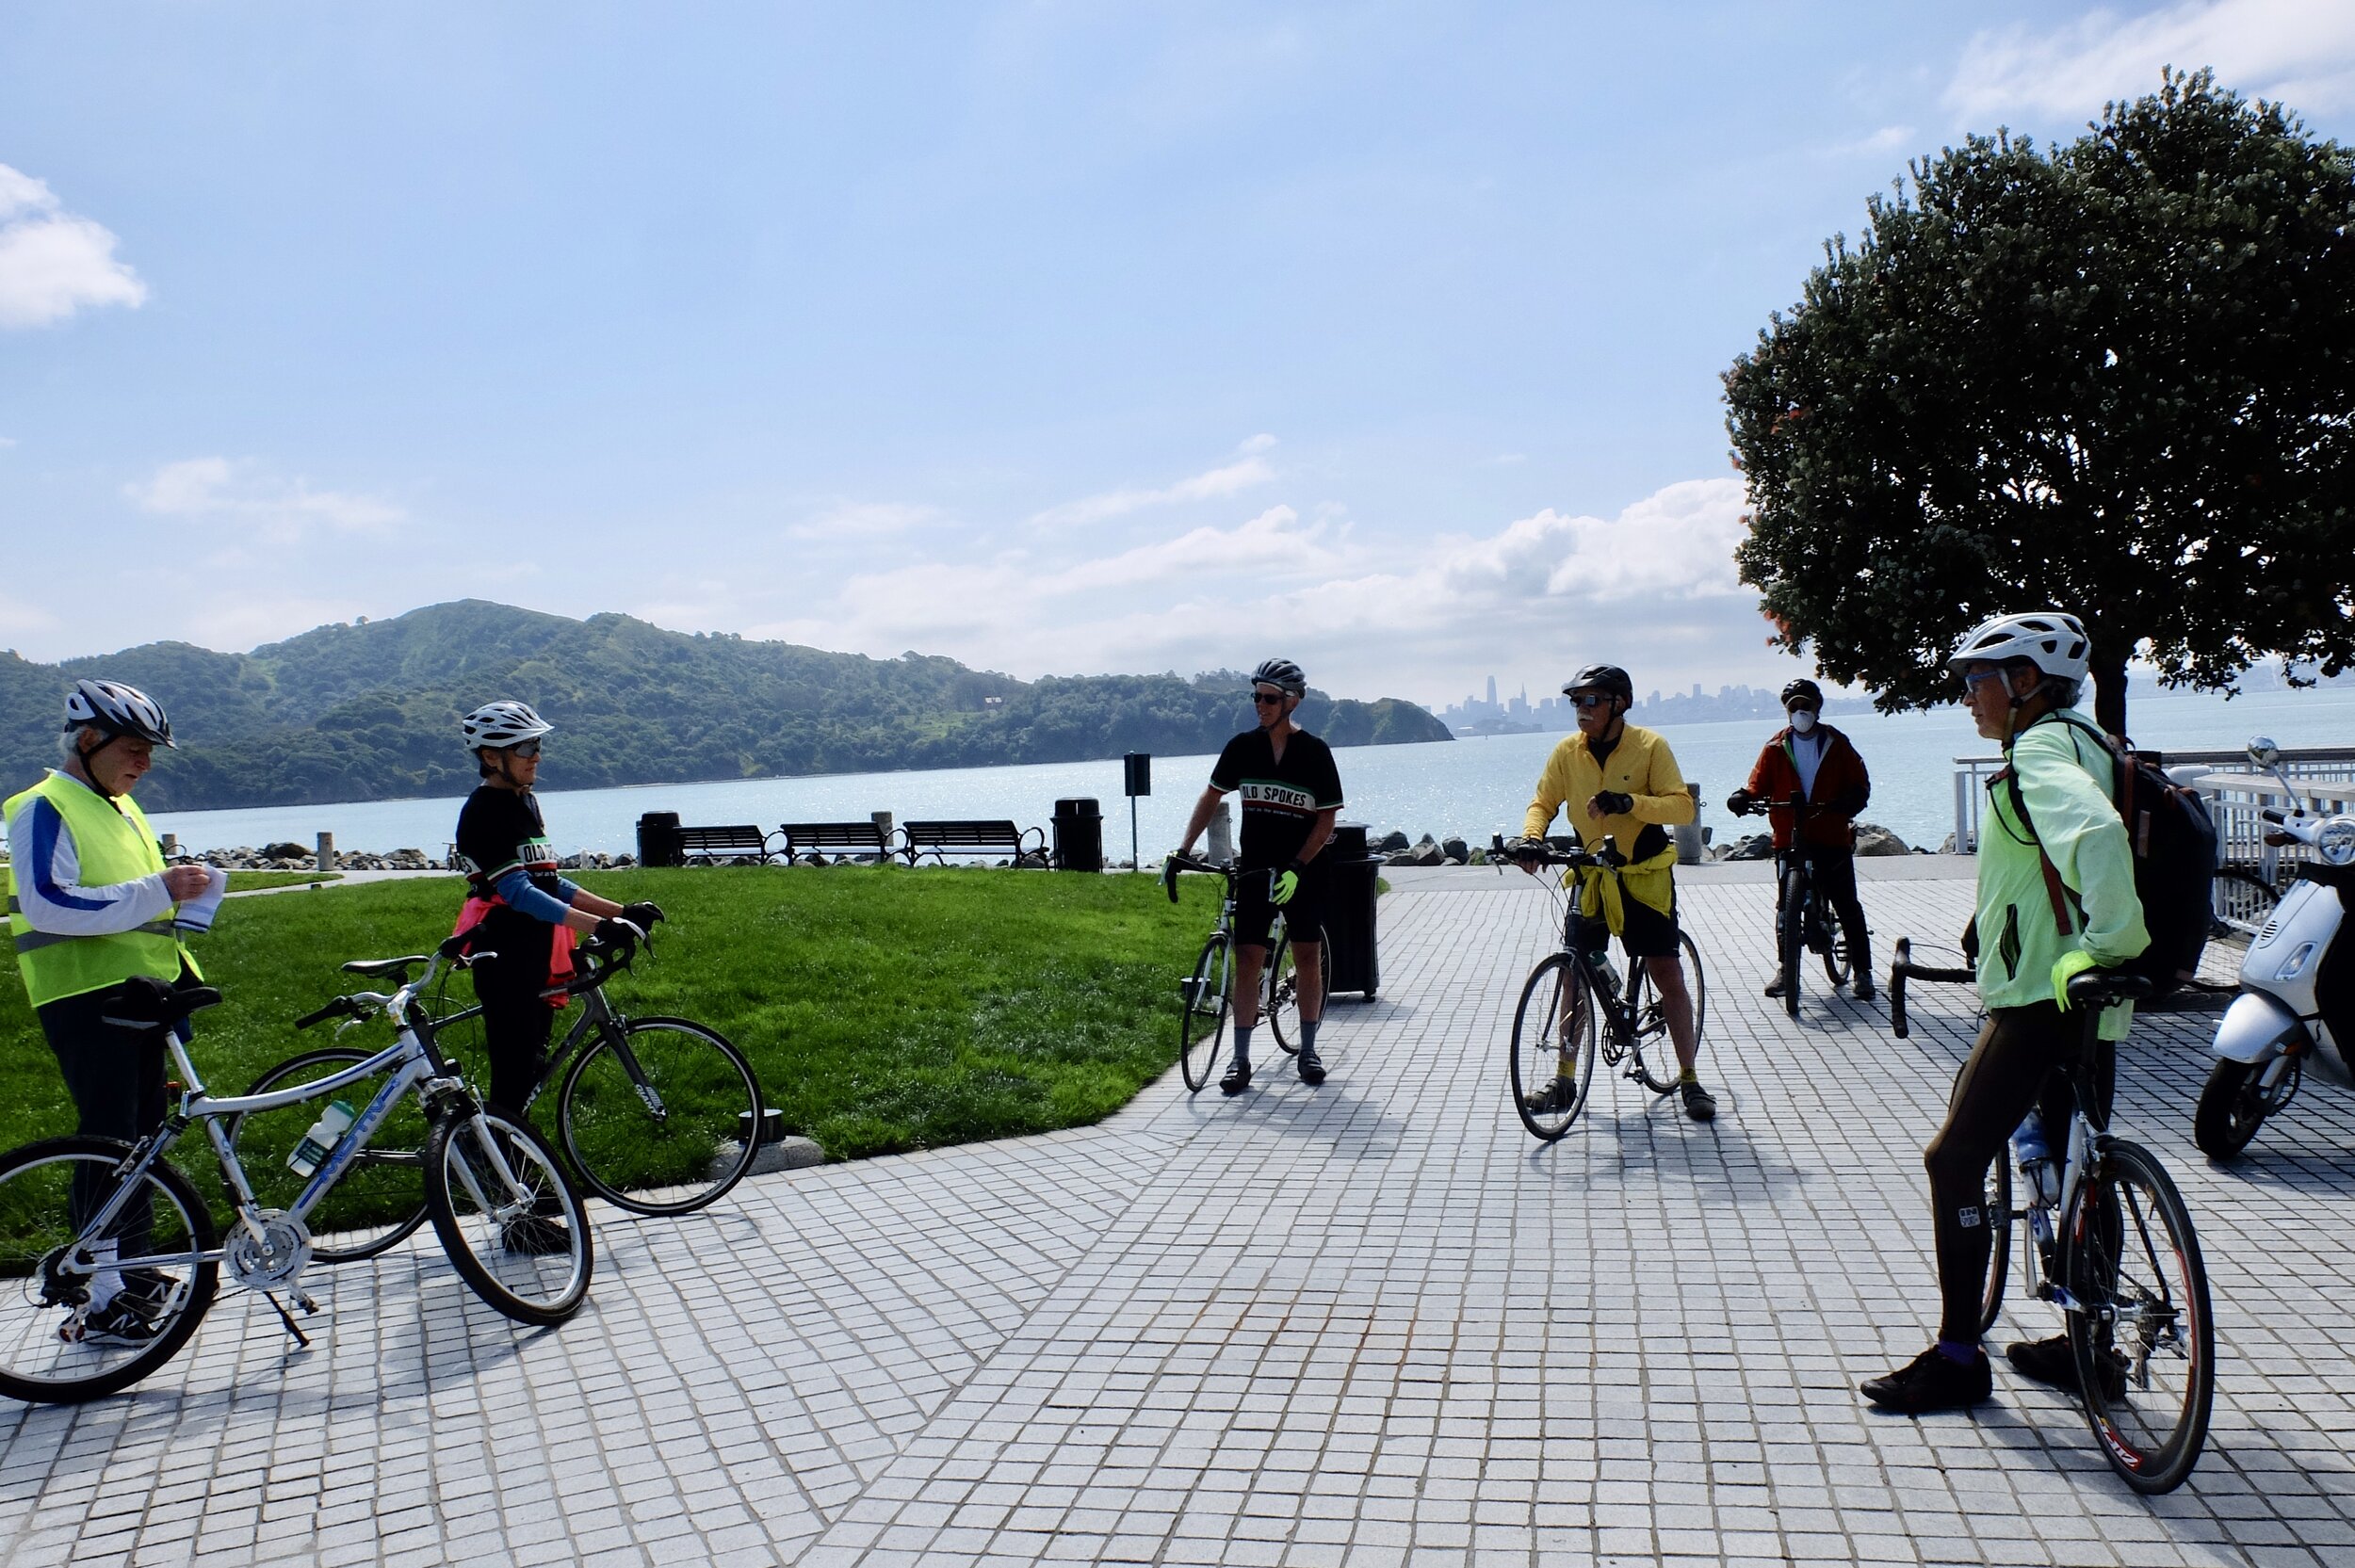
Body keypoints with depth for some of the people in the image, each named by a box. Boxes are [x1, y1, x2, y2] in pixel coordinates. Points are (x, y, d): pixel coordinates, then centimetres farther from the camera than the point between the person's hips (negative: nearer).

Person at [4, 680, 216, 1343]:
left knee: (141, 1138, 13)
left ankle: (134, 1273, 24)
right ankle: (101, 1301, -2)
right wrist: (155, 891, -26)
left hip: (140, 993, 9)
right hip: (84, 997, -9)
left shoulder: (121, 808, 18)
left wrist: (178, 900, 12)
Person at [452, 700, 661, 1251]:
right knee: (513, 1082, -4)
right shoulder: (485, 810, -14)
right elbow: (519, 893, -23)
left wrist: (621, 910, 10)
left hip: (534, 958, 9)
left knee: (527, 1075, 14)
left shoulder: (523, 802, 14)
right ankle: (517, 1221, 2)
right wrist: (598, 925, -32)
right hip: (504, 959, -9)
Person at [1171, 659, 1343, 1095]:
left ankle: (1308, 1051, 18)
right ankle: (1240, 1059, 2)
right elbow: (1212, 797, 7)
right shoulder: (1242, 747, 0)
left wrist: (1296, 868, -17)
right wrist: (1184, 848, -2)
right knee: (1248, 960, -2)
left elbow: (1327, 818, -7)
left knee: (1308, 960, 4)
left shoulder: (1315, 752, -7)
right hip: (1254, 870, 2)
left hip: (1302, 873, -1)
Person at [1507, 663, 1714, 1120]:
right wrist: (1531, 836, -18)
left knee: (1668, 975, -4)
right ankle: (1564, 1081, 15)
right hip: (1591, 877, 3)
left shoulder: (1649, 746, -10)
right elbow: (1543, 803, 4)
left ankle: (1690, 1080, 9)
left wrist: (1628, 802, -32)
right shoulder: (1567, 752, -1)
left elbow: (1682, 806, -16)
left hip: (1644, 877, -3)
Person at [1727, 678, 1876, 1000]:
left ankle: (1862, 970, 10)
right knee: (1786, 906, 4)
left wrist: (1849, 802, -20)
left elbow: (1860, 783, 2)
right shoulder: (1776, 748, 8)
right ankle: (1784, 967, 17)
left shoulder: (1836, 744, 6)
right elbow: (1759, 784, 4)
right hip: (1789, 839, 1)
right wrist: (1743, 798, -19)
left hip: (1832, 837, -1)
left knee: (1848, 906, 1)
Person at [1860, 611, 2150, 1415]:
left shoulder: (2041, 748, -15)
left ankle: (1957, 1357, 2)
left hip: (2043, 997, -10)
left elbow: (2095, 833, -34)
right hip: (2084, 999, 10)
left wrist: (2106, 944, -33)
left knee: (1953, 1161, -4)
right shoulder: (2083, 745, 16)